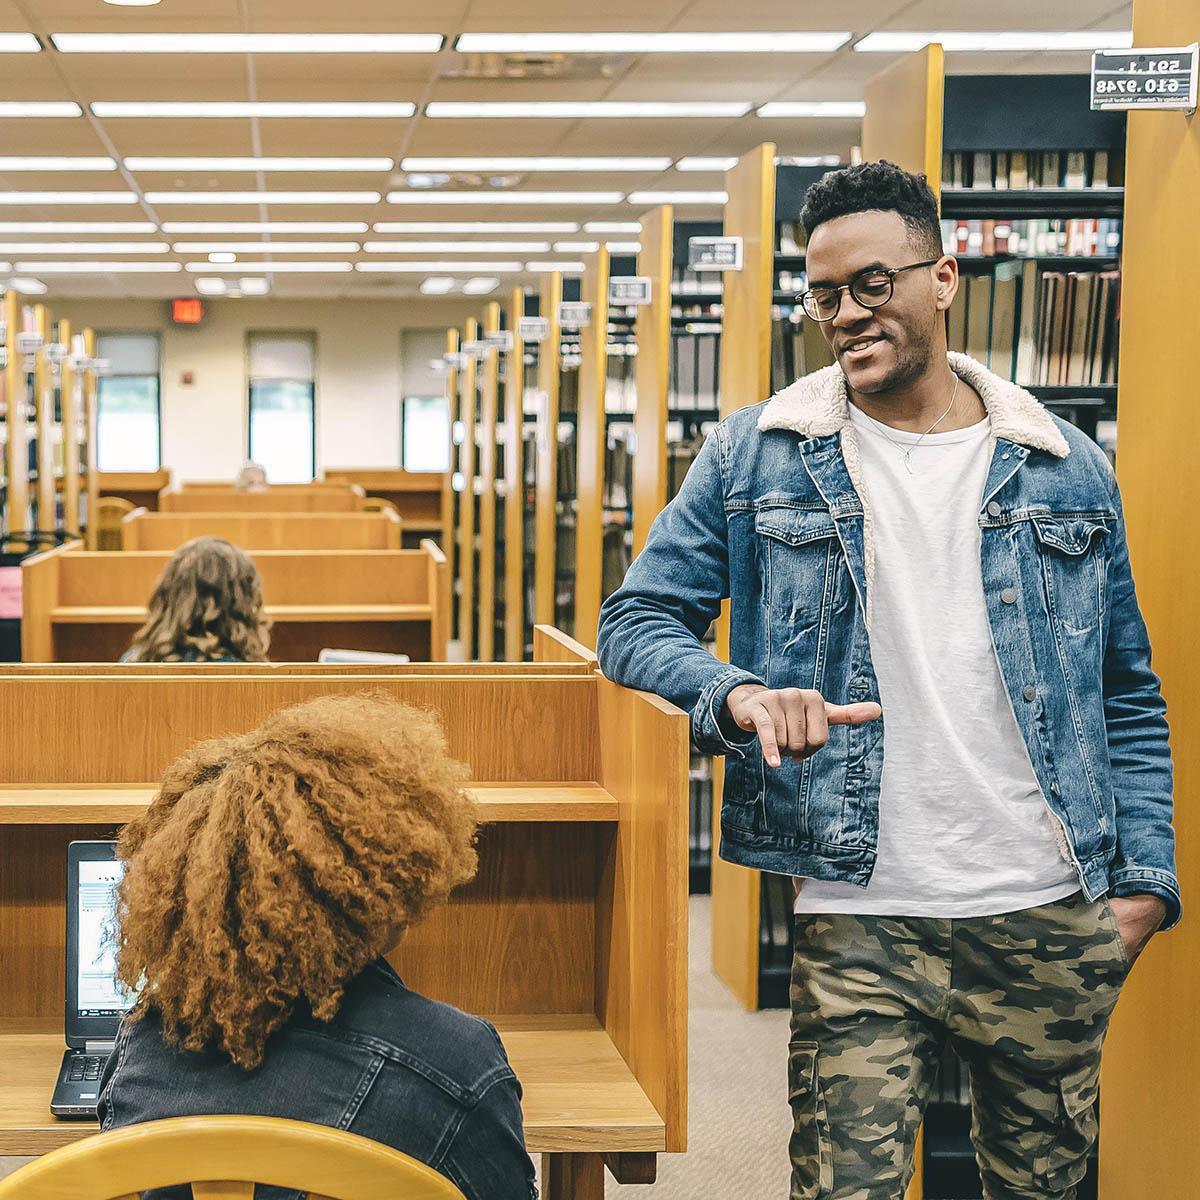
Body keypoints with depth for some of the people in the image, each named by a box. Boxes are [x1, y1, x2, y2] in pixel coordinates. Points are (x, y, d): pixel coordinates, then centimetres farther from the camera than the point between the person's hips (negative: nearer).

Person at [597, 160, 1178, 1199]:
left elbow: (1128, 698, 11)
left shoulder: (1068, 470, 6)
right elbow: (637, 622, 1)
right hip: (861, 922, -2)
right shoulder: (756, 455, 2)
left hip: (1051, 922, 2)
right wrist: (737, 696, -19)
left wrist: (1146, 878, 2)